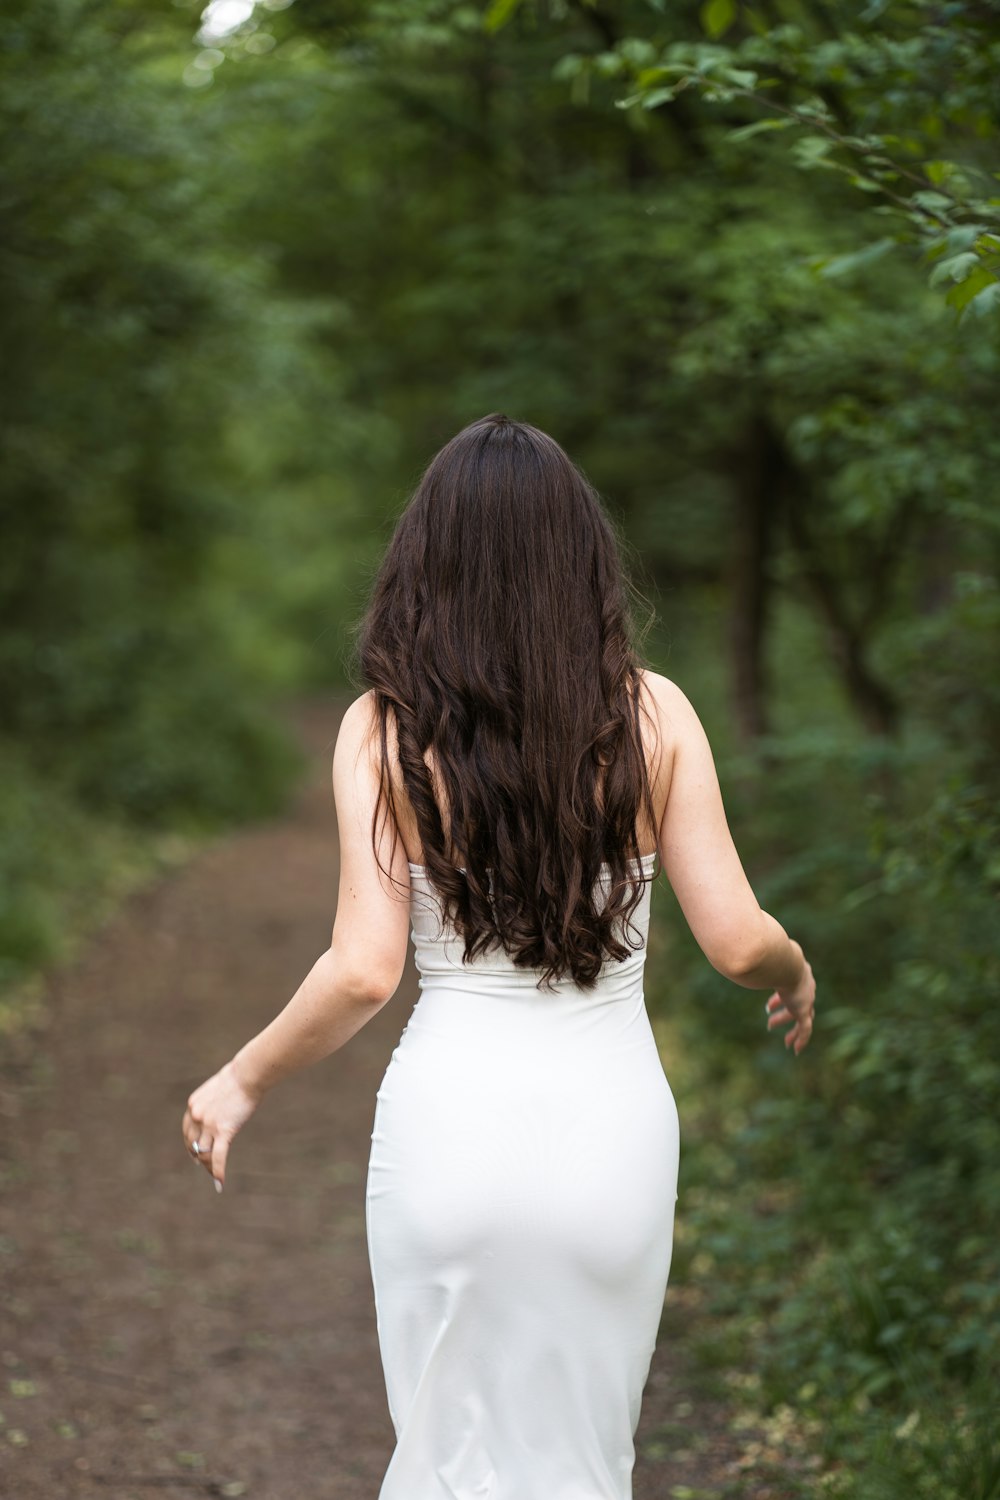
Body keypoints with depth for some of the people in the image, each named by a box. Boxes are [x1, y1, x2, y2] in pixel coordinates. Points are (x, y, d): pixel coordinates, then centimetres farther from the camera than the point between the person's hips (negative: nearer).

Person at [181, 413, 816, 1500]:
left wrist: (241, 1082, 3)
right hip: (614, 1122, 1)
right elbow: (736, 941, -5)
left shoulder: (383, 730, -8)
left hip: (454, 1116, -1)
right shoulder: (653, 715, -5)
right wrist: (796, 974, 18)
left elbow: (365, 971, -13)